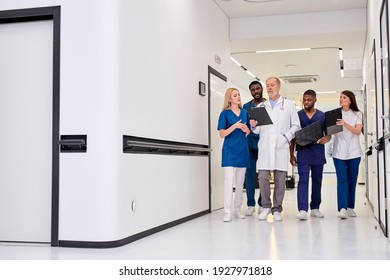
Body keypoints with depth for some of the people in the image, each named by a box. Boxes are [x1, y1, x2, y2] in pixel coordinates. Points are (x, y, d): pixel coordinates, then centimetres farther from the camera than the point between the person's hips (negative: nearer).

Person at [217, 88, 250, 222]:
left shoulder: (245, 112, 12)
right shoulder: (225, 114, -1)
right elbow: (222, 134, -7)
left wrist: (246, 130, -4)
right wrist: (234, 126, -21)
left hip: (243, 150, 5)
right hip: (230, 150, -5)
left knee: (240, 182, 9)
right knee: (229, 180, -10)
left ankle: (237, 209, 18)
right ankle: (227, 212, -8)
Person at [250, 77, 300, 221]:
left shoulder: (289, 105, 11)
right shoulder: (261, 106, 15)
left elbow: (296, 125, 8)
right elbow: (257, 130, 13)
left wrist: (287, 137, -7)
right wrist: (253, 126, -9)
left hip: (281, 147, -1)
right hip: (265, 147, 1)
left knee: (280, 179, 0)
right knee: (263, 178, -6)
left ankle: (277, 209, 11)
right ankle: (266, 206, 11)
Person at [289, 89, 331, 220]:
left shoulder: (323, 116, 7)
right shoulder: (297, 115, 5)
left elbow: (328, 134, 9)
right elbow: (293, 136, 7)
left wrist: (326, 139, -16)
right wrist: (291, 154, 3)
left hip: (318, 154, 2)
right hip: (303, 153, -2)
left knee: (317, 180, 9)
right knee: (303, 180, -10)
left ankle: (315, 208, 21)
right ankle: (302, 210, -14)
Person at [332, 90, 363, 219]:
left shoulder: (357, 114, 5)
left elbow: (358, 131, -8)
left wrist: (345, 124, -23)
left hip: (353, 152, 1)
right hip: (339, 152, -1)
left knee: (352, 180, 7)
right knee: (342, 180, -9)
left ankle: (350, 207, 17)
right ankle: (342, 208, -14)